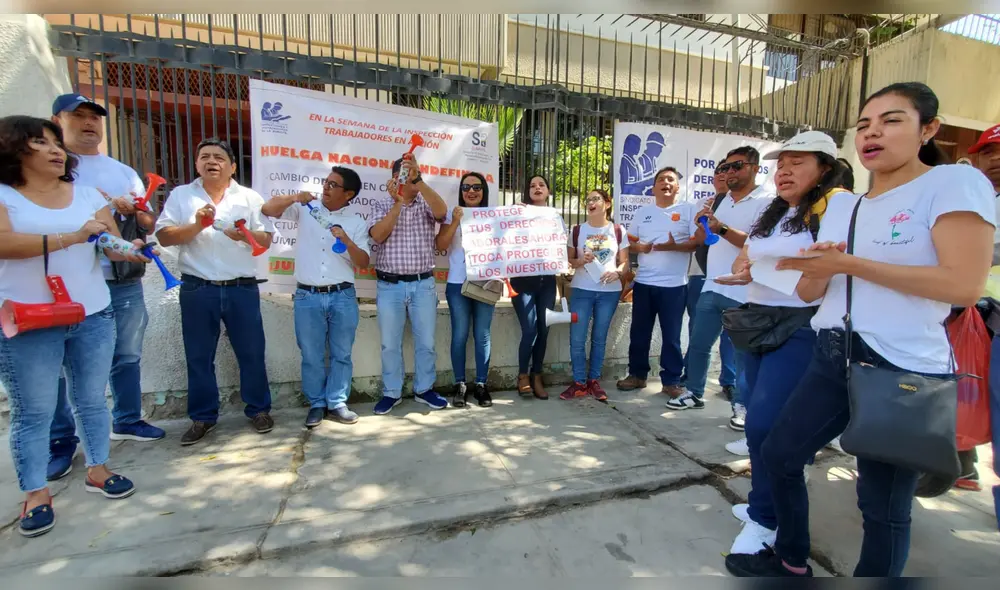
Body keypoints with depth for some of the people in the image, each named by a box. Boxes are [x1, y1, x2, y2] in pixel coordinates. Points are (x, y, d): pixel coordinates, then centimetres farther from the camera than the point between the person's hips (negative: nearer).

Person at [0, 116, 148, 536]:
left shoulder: (87, 194, 9)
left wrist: (129, 251, -19)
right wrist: (70, 237, -26)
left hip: (93, 315, 4)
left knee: (92, 399, 13)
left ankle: (97, 470, 28)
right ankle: (35, 493, 18)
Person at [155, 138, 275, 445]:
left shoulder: (250, 197, 8)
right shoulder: (180, 195, 8)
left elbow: (266, 240, 4)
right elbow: (164, 236, 0)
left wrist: (246, 235, -17)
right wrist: (196, 225, -16)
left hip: (242, 289, 0)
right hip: (197, 290, 1)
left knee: (251, 352, 5)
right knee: (198, 357, 9)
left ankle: (258, 409, 20)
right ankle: (202, 417, 23)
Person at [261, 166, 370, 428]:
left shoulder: (356, 223, 5)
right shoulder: (305, 210, 7)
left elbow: (364, 263, 0)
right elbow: (267, 209, 4)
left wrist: (346, 240, -17)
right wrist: (295, 197, -11)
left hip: (342, 297, 0)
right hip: (307, 297, 0)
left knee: (341, 355, 8)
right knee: (312, 356, 8)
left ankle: (337, 403, 22)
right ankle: (316, 404, 23)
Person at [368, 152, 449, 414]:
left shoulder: (426, 204, 6)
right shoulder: (381, 205, 4)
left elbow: (442, 211, -17)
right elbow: (377, 235, -12)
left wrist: (418, 180, -22)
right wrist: (397, 204, -17)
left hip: (423, 284, 1)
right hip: (390, 286, -1)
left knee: (425, 342, 9)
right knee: (390, 343, 8)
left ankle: (424, 389, 26)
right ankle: (391, 393, 24)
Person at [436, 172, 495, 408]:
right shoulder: (452, 214, 4)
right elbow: (440, 245, -5)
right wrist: (455, 221, -13)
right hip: (457, 284, -1)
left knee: (482, 335, 4)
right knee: (460, 335, 1)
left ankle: (481, 385, 14)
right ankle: (460, 385, 12)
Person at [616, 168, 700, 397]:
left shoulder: (689, 209, 3)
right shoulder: (642, 212, 13)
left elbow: (697, 241, -4)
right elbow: (631, 241, 14)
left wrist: (674, 246, -21)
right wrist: (639, 247, -9)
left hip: (674, 284, -3)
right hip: (643, 282, 3)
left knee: (671, 336, 3)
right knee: (639, 332, 9)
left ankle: (671, 381, 15)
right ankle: (637, 375, 23)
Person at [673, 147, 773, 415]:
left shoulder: (766, 201, -6)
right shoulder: (722, 201, 15)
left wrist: (722, 228, -26)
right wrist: (703, 223, 2)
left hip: (743, 293, -6)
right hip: (712, 287, 7)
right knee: (698, 344, 12)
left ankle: (742, 405, 19)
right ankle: (694, 393, 27)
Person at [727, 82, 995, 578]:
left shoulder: (955, 182, -6)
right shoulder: (840, 205, 12)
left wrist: (848, 264, -18)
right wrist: (816, 267, -12)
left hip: (905, 371, -7)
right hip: (832, 359, 7)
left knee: (883, 504, 5)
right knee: (777, 455, 14)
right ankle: (792, 563, 36)